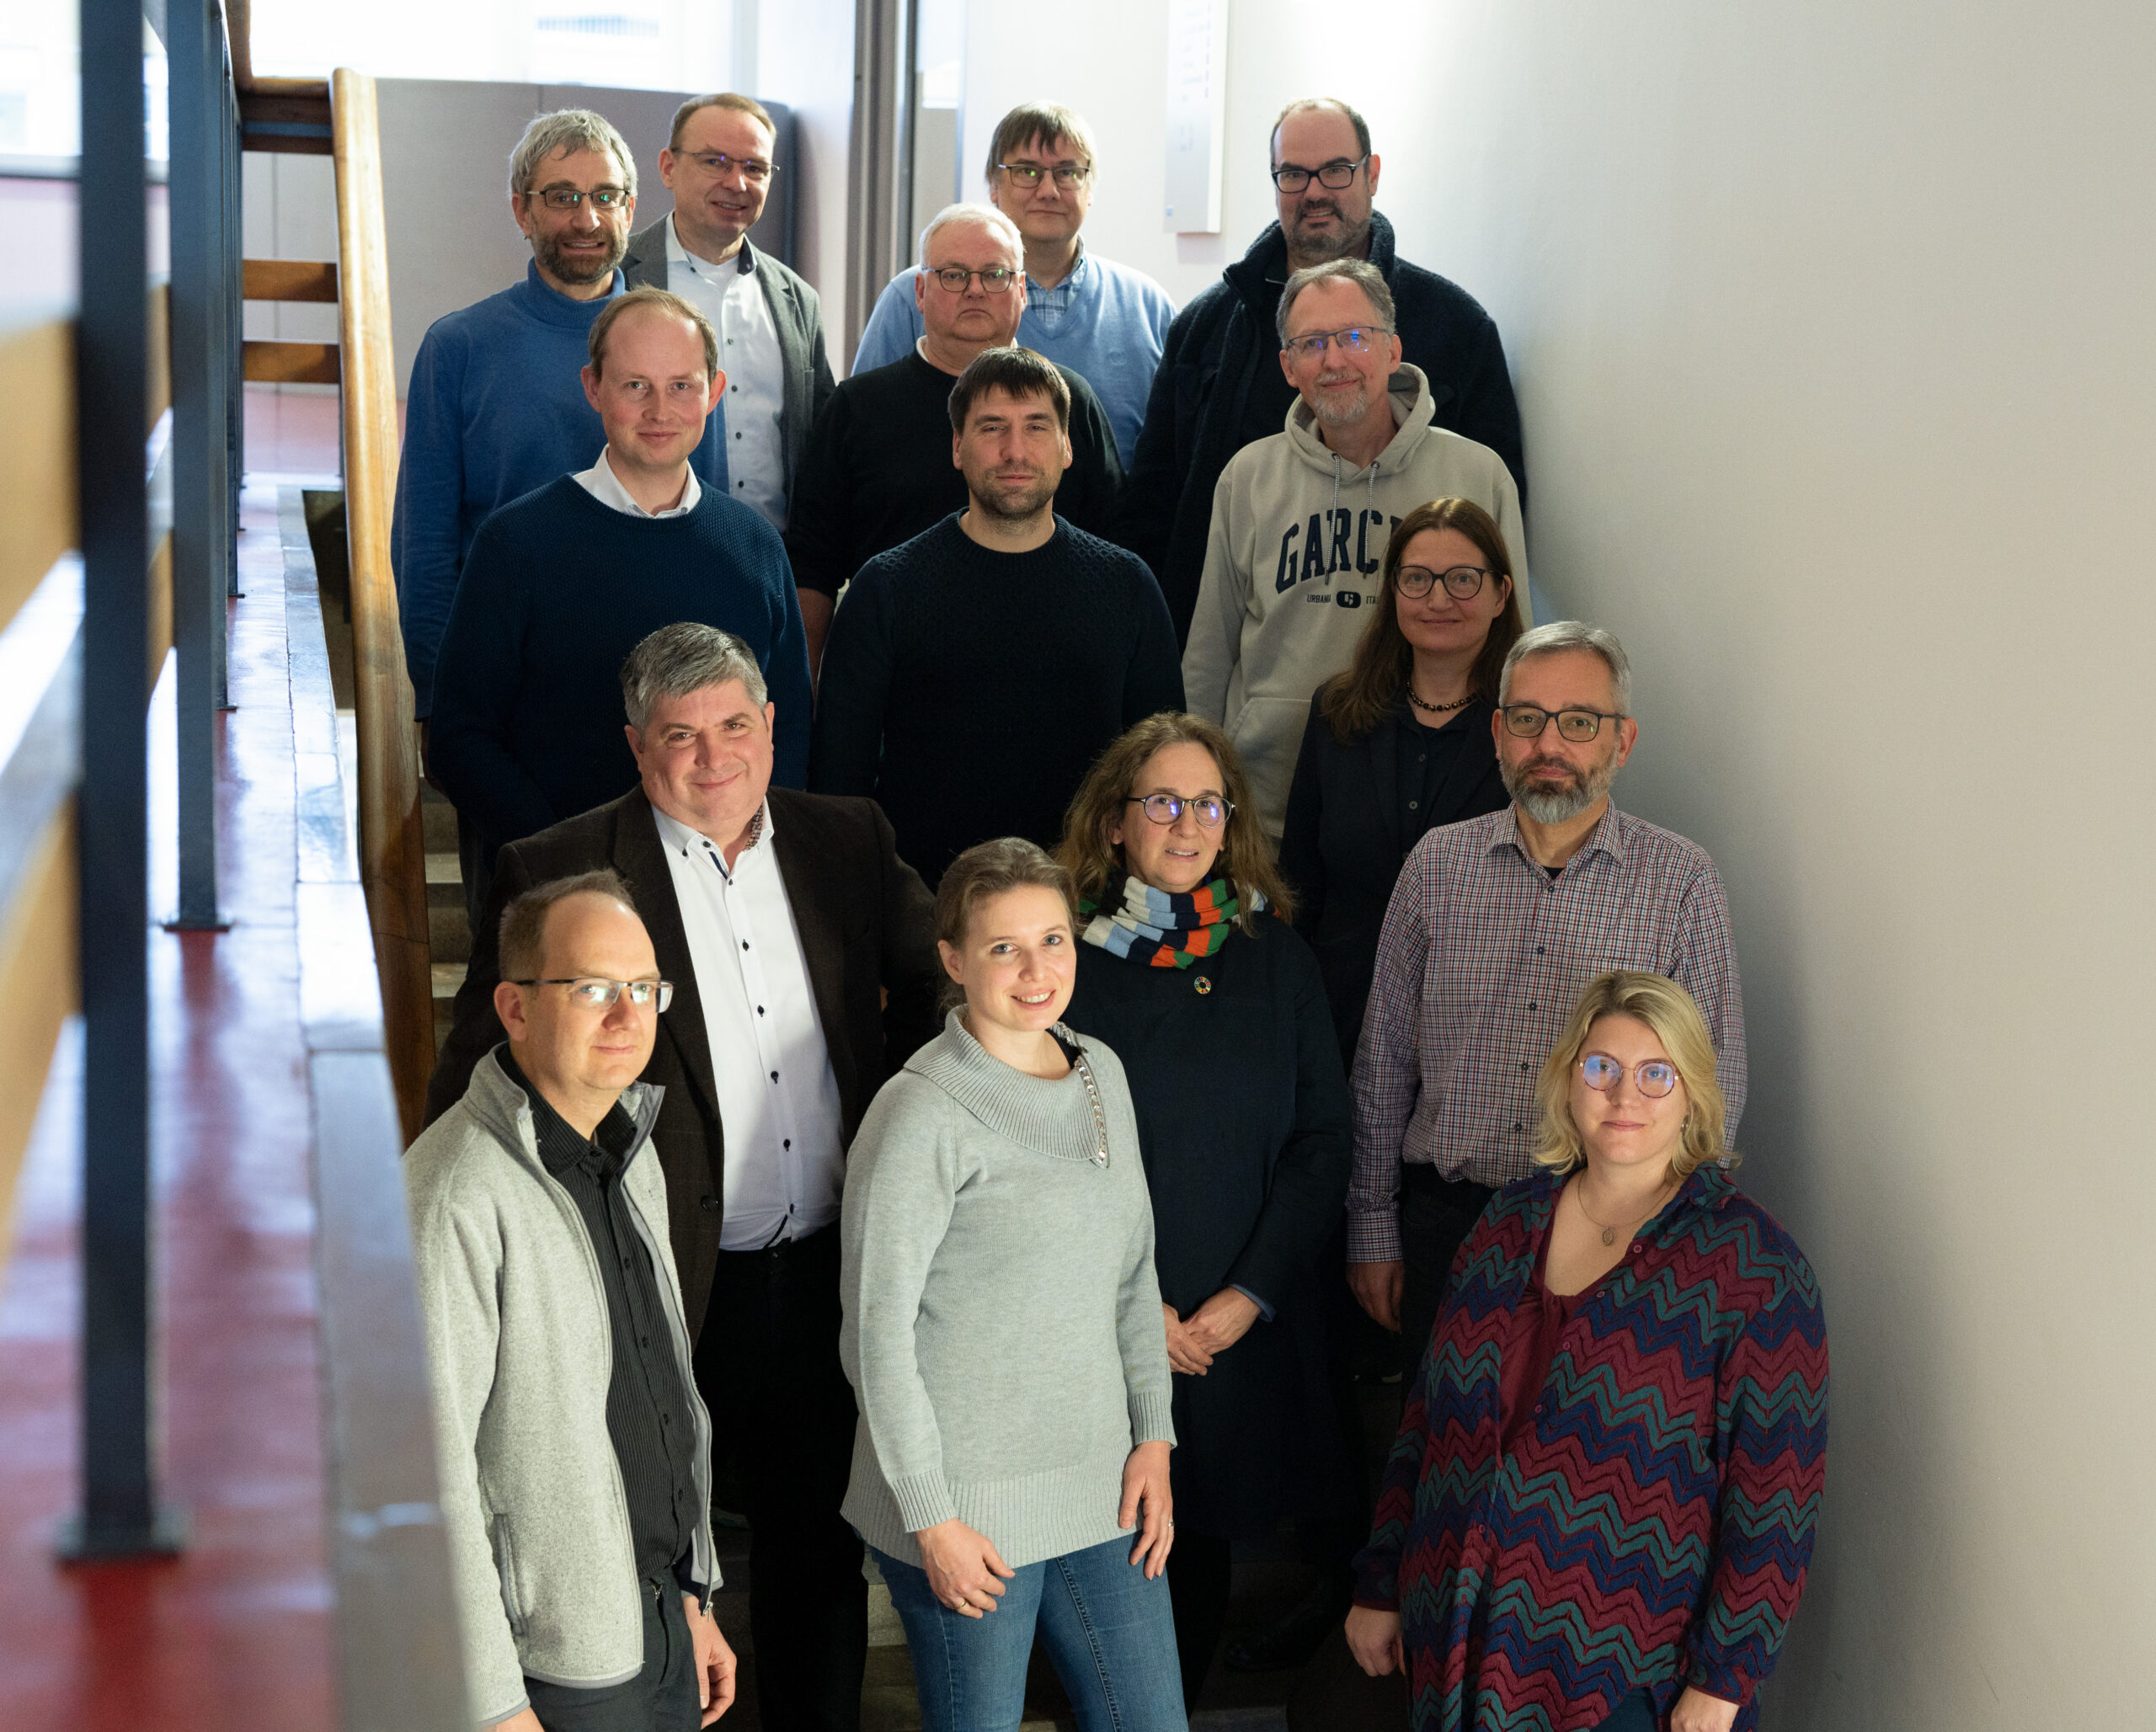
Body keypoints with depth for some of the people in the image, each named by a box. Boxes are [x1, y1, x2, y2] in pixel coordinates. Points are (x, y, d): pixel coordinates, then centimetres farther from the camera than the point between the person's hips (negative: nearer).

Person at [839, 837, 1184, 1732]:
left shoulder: (1102, 1074, 7)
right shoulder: (921, 1113, -14)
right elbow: (877, 1332, -13)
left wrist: (1153, 1438, 7)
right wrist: (932, 1519, -12)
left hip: (1100, 1489, 6)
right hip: (970, 1506, -6)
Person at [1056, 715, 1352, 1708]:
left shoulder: (1274, 954, 4)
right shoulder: (1069, 956, -4)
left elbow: (1323, 1138, 2)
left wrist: (1250, 1294, -7)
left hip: (1249, 1329, 2)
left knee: (1202, 1545, 9)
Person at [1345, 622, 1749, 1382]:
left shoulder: (1681, 880, -1)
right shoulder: (1438, 863, 5)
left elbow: (1717, 1085, 0)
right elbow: (1383, 1060, 9)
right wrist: (1373, 1228, 8)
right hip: (1444, 1226, 2)